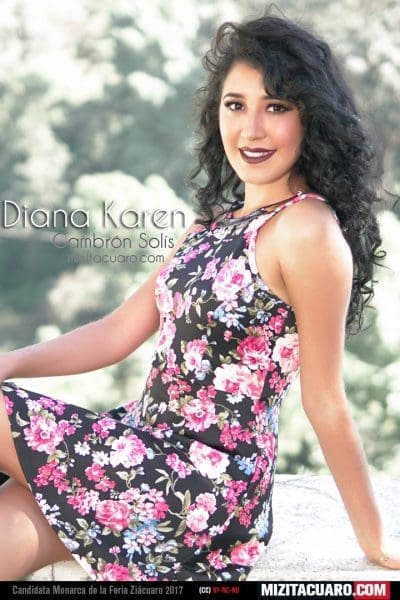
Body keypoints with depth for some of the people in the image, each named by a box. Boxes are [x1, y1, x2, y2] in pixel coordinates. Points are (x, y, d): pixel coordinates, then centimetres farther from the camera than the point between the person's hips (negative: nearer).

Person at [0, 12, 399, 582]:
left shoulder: (306, 230, -16)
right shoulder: (219, 222, 12)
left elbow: (326, 405, -11)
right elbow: (119, 331, 10)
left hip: (207, 486, -7)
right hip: (150, 445, 7)